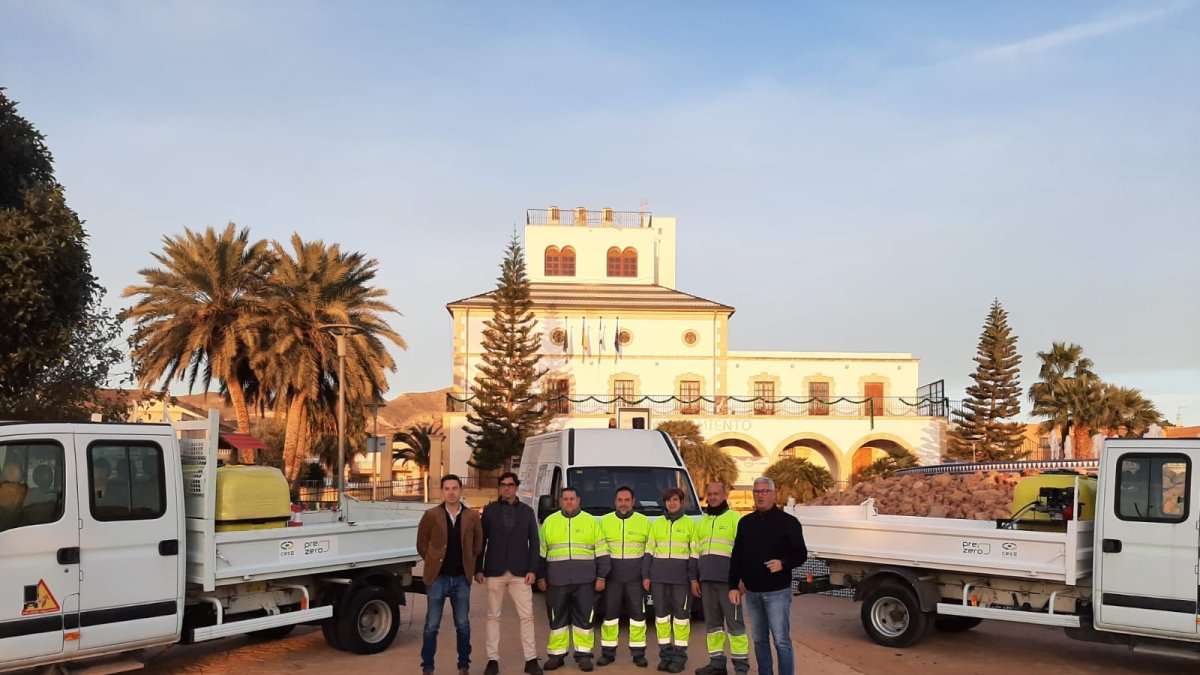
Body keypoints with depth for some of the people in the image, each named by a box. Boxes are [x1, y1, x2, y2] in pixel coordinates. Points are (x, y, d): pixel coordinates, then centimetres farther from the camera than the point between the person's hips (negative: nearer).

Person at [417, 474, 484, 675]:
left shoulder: (472, 517, 1)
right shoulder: (431, 515, -4)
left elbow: (478, 545, 12)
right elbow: (422, 543, 5)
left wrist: (468, 565, 8)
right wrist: (433, 563, 4)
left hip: (462, 578, 1)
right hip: (437, 577, -1)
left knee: (463, 625, 8)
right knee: (432, 625, 3)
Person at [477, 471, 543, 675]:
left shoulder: (527, 511, 6)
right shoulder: (489, 510, 4)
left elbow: (534, 542, 5)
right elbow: (481, 541, 3)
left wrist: (532, 570, -4)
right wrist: (478, 569, -4)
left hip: (520, 572, 0)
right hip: (495, 572, 0)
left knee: (527, 616, 0)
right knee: (493, 616, 5)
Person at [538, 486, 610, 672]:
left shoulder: (591, 522, 5)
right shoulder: (549, 522, 8)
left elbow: (601, 553, 5)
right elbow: (541, 553, 11)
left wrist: (601, 577, -1)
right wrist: (541, 577, 6)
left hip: (584, 580, -1)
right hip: (557, 580, 1)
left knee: (584, 618, 2)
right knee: (557, 619, 6)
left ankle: (584, 655, 11)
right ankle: (556, 655, 15)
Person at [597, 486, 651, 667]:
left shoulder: (644, 522, 4)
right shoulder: (604, 521, 6)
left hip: (636, 577, -1)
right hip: (612, 576, 1)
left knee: (637, 614, 2)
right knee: (609, 613, 4)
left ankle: (638, 652, 10)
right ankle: (608, 652, 13)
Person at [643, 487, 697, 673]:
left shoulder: (690, 524, 2)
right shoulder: (656, 524, 11)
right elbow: (649, 551, 11)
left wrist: (693, 578, -6)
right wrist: (646, 575, 4)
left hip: (681, 577, -3)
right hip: (659, 577, 3)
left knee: (681, 615, -1)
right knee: (661, 615, 6)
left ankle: (679, 656, 7)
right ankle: (665, 654, 15)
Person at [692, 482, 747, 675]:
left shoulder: (734, 518, -1)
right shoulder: (702, 521, 18)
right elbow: (695, 552, 20)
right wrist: (694, 579, 14)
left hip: (727, 579, -6)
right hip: (706, 580, 6)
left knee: (734, 621, -4)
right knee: (712, 622, 9)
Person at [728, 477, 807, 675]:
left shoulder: (788, 522, -4)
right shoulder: (745, 522, 10)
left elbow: (801, 554, -5)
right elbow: (736, 557, 12)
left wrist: (783, 563, -24)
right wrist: (733, 586, 6)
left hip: (777, 592, -5)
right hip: (752, 592, 5)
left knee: (781, 640, -5)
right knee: (759, 640, 12)